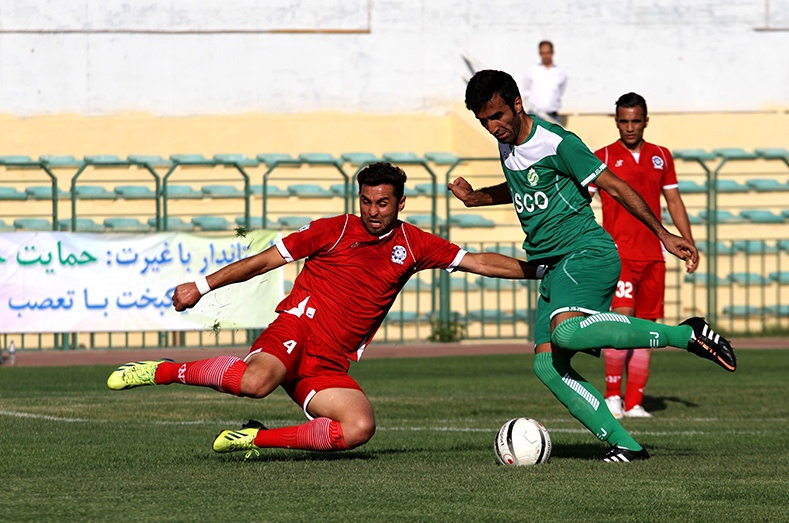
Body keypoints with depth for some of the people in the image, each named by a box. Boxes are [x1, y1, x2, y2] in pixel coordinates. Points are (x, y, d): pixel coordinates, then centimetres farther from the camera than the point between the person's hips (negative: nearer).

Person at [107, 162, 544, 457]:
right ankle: (163, 372, -15)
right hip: (298, 328, -4)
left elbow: (477, 261, 16)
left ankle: (257, 438, -10)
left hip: (330, 365, 4)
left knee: (360, 428, -24)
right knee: (257, 382, -37)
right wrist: (201, 286, 1)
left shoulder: (412, 244, 11)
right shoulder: (334, 230, 2)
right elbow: (264, 261, 4)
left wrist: (537, 269, 11)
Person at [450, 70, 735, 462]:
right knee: (547, 365, -6)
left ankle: (686, 334, -24)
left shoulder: (557, 143, -12)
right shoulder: (507, 144, 13)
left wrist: (664, 235, -8)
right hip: (553, 268, 8)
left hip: (587, 253, -8)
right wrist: (475, 198, 23)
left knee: (566, 333, -34)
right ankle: (624, 445, -5)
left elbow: (614, 186, -9)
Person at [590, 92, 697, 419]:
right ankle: (612, 395, -7)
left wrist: (689, 246, 14)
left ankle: (634, 403, 6)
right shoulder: (602, 158, 0)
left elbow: (674, 202, 18)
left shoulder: (661, 157, 11)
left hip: (652, 257, 4)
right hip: (617, 254, -4)